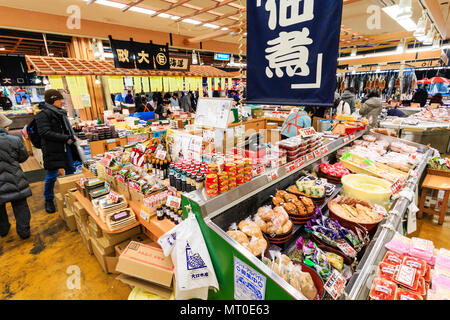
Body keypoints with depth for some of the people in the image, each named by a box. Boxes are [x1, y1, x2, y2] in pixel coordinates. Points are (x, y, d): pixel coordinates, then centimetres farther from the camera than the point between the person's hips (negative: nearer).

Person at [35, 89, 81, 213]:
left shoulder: (61, 112, 12)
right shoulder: (43, 114, -12)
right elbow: (45, 133, -19)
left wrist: (72, 136, 8)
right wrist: (66, 138, -22)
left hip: (66, 147, 8)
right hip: (53, 150, -7)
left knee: (71, 170, 15)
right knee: (52, 175, 2)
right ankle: (48, 200, 22)